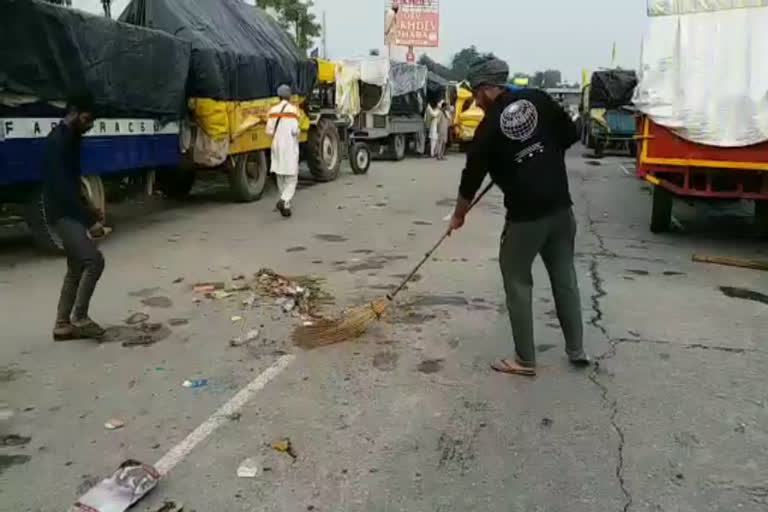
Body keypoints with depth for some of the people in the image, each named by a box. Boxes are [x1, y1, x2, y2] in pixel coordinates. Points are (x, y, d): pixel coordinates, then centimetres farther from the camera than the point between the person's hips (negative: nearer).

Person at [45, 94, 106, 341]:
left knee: (76, 268, 12)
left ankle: (62, 325, 19)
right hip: (61, 213, -10)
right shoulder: (58, 141, -17)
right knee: (94, 260, -18)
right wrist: (89, 221, -26)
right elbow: (61, 187, -24)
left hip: (69, 212, 10)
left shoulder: (70, 139, 14)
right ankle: (79, 318, -5)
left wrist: (88, 211, 14)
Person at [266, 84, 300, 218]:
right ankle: (284, 201, -21)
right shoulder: (293, 109, -8)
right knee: (292, 178, 0)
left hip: (277, 146, 5)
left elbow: (269, 131, 0)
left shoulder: (273, 110, 4)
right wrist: (298, 132, 7)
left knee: (281, 177, 12)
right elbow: (295, 129, -15)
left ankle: (286, 206, 14)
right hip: (290, 147, -5)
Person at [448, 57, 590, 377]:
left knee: (517, 283, 7)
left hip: (525, 215, -5)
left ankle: (525, 361, 14)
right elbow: (571, 136, 9)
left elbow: (472, 177, -1)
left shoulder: (489, 128, -8)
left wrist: (458, 216, 14)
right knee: (565, 277, 16)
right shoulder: (537, 99, 3)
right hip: (561, 207, 6)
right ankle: (577, 350, 26)